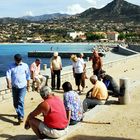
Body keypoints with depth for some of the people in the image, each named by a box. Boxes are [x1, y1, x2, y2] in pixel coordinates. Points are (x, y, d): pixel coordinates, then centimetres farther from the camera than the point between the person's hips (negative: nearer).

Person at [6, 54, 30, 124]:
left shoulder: (25, 66, -1)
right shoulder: (11, 66, 0)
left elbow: (28, 76, 7)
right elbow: (8, 75, -10)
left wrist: (28, 85, 10)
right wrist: (9, 84, -25)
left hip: (22, 87, -3)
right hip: (14, 87, 3)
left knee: (21, 101, -14)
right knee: (15, 102, 12)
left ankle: (21, 117, -15)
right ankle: (19, 113, 33)